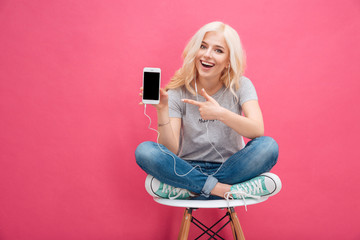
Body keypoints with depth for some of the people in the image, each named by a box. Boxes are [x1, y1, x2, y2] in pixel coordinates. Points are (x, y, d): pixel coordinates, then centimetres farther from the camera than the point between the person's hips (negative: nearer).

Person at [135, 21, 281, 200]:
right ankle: (224, 190, -23)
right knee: (144, 150, -26)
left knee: (268, 146, -28)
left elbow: (258, 131, -21)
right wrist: (162, 110, -29)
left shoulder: (240, 85, -4)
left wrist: (221, 114, -36)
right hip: (188, 170, 0)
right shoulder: (177, 92, -5)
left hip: (229, 169, 0)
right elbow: (171, 150, -14)